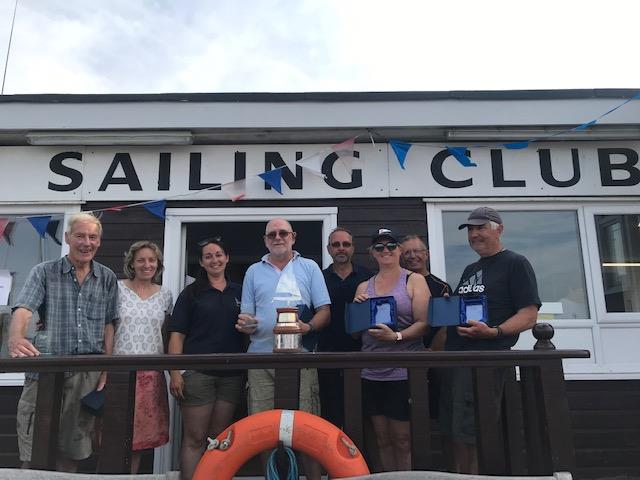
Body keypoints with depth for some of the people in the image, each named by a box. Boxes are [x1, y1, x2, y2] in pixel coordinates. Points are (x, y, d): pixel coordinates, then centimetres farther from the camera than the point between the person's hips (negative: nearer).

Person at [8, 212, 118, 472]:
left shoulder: (107, 278, 8)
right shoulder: (44, 272, 1)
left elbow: (108, 325, 9)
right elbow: (24, 309, -14)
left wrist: (106, 369, 2)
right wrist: (16, 339, -35)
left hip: (88, 372, 2)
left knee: (72, 450, 13)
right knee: (35, 450, 3)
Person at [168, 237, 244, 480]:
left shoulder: (239, 293, 11)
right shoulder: (191, 293, 3)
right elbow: (177, 335, -1)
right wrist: (175, 373, -10)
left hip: (231, 375, 3)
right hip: (197, 373, -3)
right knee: (195, 439, 2)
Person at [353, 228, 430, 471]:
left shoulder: (415, 281, 2)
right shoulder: (363, 287, 13)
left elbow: (424, 323, -6)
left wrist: (397, 336, -20)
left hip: (404, 372, -4)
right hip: (371, 373, 4)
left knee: (403, 439, 2)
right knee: (382, 438, 12)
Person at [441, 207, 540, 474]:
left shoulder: (515, 263, -1)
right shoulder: (470, 270, 21)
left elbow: (529, 316, -9)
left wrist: (494, 332, -25)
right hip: (453, 356, 8)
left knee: (473, 435, -6)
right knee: (452, 432, 12)